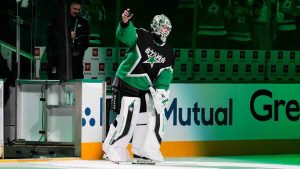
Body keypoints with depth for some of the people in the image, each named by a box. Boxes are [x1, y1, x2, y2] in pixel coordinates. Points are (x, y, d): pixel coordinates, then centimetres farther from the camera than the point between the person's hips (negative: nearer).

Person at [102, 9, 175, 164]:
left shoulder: (168, 52, 4)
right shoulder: (141, 36, -12)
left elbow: (165, 74, 1)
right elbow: (124, 35, -29)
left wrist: (161, 90, -15)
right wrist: (125, 23, -50)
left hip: (145, 89, 6)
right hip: (126, 85, -6)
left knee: (155, 115, -3)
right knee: (126, 120, -10)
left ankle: (141, 153, 7)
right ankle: (111, 150, 9)